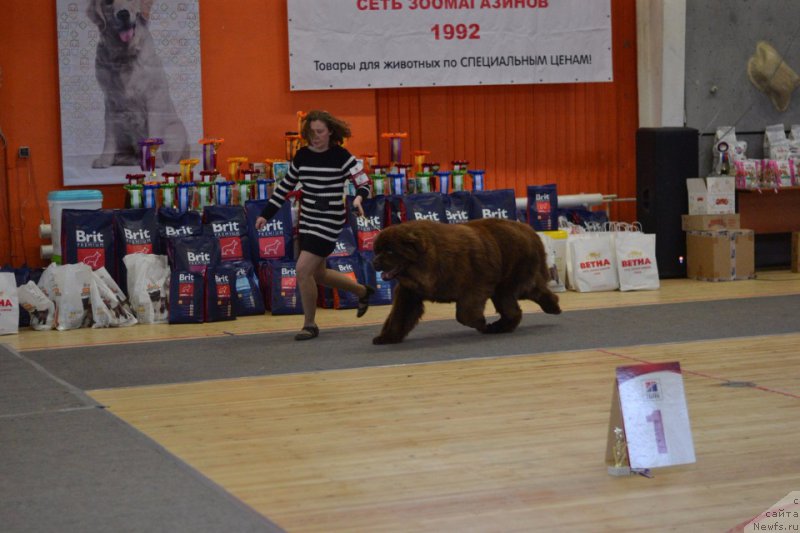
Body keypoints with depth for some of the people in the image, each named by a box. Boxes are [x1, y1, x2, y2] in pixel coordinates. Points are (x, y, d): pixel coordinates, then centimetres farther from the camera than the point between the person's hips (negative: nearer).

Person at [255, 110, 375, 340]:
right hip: (306, 221, 7)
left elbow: (363, 181, -9)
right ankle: (363, 291, 40)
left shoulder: (341, 156, -11)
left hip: (329, 222, -7)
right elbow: (286, 186, 13)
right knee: (318, 274, 16)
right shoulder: (302, 155, 4)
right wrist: (266, 215, 12)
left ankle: (310, 324, 3)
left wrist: (359, 197, -32)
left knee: (303, 270, -15)